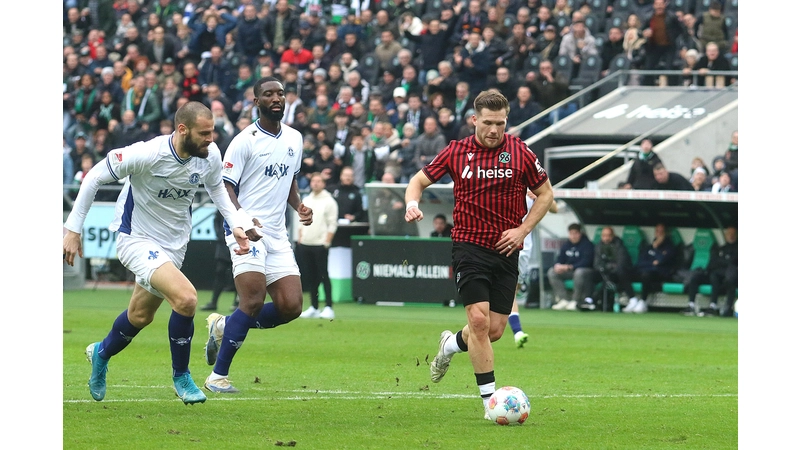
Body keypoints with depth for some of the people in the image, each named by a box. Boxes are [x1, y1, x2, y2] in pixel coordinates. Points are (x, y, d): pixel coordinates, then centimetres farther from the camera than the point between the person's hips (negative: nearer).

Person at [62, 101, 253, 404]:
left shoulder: (210, 156, -12)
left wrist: (237, 224, -3)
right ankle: (181, 377, -4)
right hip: (137, 240, -7)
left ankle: (101, 354, 52)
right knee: (186, 298, -25)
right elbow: (94, 177, -16)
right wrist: (73, 229, -14)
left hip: (175, 243, 7)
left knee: (141, 316, 21)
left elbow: (216, 188, 12)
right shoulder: (146, 155, -28)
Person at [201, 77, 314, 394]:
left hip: (278, 236, 7)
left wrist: (299, 206, 9)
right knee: (253, 302, -18)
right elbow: (225, 187, -10)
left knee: (291, 307, -2)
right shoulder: (245, 141, -8)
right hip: (247, 234, -7)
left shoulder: (295, 138, 13)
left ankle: (223, 326, 20)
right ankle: (218, 376, -7)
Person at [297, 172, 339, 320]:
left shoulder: (329, 201, -3)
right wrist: (300, 239, 10)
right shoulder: (306, 200, 15)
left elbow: (332, 224, -7)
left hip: (320, 245, -6)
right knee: (310, 277, 7)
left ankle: (328, 308, -9)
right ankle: (314, 307, 13)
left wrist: (326, 242, -13)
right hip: (305, 245, 6)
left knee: (323, 275, -9)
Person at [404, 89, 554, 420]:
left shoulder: (520, 153, -1)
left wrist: (523, 229, -3)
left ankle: (451, 344, 37)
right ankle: (489, 399, -7)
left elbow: (545, 193, 9)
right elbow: (419, 181, 10)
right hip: (469, 246, -2)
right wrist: (412, 203, -12)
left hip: (506, 250, 2)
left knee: (495, 330, 3)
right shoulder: (456, 152, -1)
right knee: (479, 320, -15)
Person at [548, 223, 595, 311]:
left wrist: (570, 267, -26)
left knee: (580, 272, -41)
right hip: (569, 272, 7)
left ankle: (575, 301, -32)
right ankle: (564, 299, -19)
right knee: (551, 272, -11)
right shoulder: (566, 245, 10)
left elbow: (586, 262, -20)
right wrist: (557, 265, -15)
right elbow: (559, 258, 11)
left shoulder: (587, 244, -10)